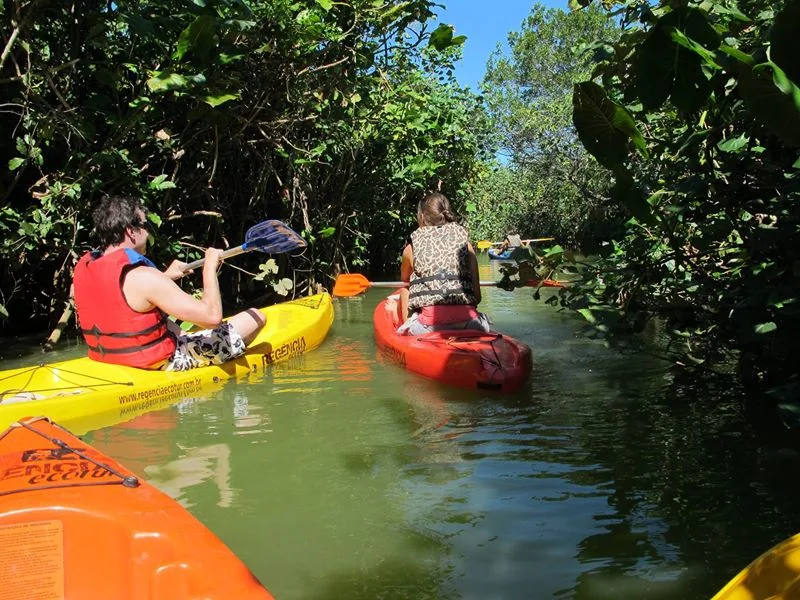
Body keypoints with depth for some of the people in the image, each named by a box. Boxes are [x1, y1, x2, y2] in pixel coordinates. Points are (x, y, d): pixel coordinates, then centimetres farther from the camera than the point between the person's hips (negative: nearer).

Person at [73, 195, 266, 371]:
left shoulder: (82, 267, -2)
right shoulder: (143, 277, -27)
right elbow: (212, 316, -27)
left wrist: (165, 277, 18)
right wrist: (210, 267, -13)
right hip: (164, 363, -8)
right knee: (256, 316, 2)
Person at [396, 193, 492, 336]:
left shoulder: (411, 248, 9)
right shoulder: (464, 241, 10)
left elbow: (405, 278, 34)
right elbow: (477, 295, 6)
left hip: (429, 325, -2)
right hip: (468, 322, 2)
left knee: (404, 291, 25)